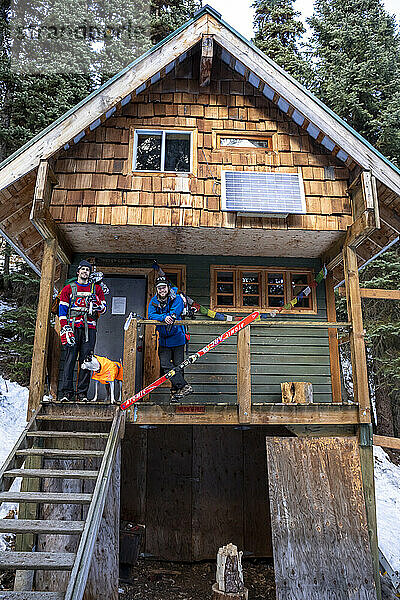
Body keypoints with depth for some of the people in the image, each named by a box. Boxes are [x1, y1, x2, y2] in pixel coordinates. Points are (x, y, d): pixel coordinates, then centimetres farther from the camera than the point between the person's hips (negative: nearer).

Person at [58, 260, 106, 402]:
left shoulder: (96, 288, 16)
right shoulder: (69, 288, 13)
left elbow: (104, 308, 15)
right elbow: (62, 309, 7)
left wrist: (98, 305, -9)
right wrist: (65, 329, -4)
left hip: (89, 328, 1)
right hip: (73, 327, -1)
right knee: (70, 359, -6)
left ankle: (82, 393, 3)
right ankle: (67, 392, -1)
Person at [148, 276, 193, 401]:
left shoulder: (176, 299, -7)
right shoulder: (154, 301, 2)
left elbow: (176, 312, -21)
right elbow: (151, 315, -14)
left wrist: (171, 317, -39)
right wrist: (164, 318, -30)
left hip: (177, 337, -3)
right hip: (163, 339, 3)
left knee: (178, 365, 1)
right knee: (165, 365, -9)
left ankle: (175, 391, 12)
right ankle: (184, 386, -8)